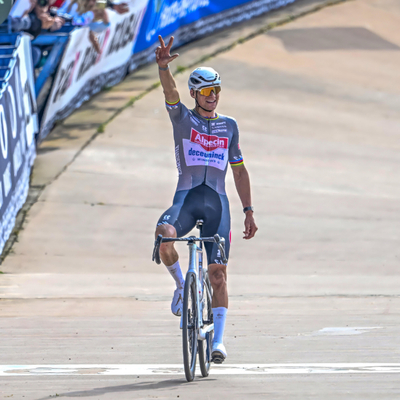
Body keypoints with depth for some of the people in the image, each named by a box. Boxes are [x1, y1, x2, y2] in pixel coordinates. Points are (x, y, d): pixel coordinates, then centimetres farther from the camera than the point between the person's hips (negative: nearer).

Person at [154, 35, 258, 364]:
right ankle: (181, 285, -5)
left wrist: (249, 211, 13)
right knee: (164, 234, -33)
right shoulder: (183, 119, 7)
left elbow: (239, 169, 18)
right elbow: (170, 92, -13)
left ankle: (218, 339, -1)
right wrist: (163, 66, -34)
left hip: (217, 201, 2)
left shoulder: (229, 126, 15)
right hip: (186, 198, -2)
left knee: (218, 271, -6)